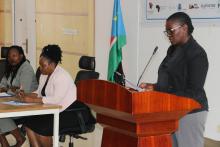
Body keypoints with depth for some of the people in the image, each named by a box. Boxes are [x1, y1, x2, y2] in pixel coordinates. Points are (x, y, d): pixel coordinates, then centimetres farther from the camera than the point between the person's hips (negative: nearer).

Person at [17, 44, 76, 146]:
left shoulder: (62, 76, -19)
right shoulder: (44, 74, 10)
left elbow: (56, 99, -28)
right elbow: (39, 93, 14)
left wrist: (32, 100, -28)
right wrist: (26, 96, -7)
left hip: (65, 113, -9)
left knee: (40, 129, -23)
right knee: (28, 123, -13)